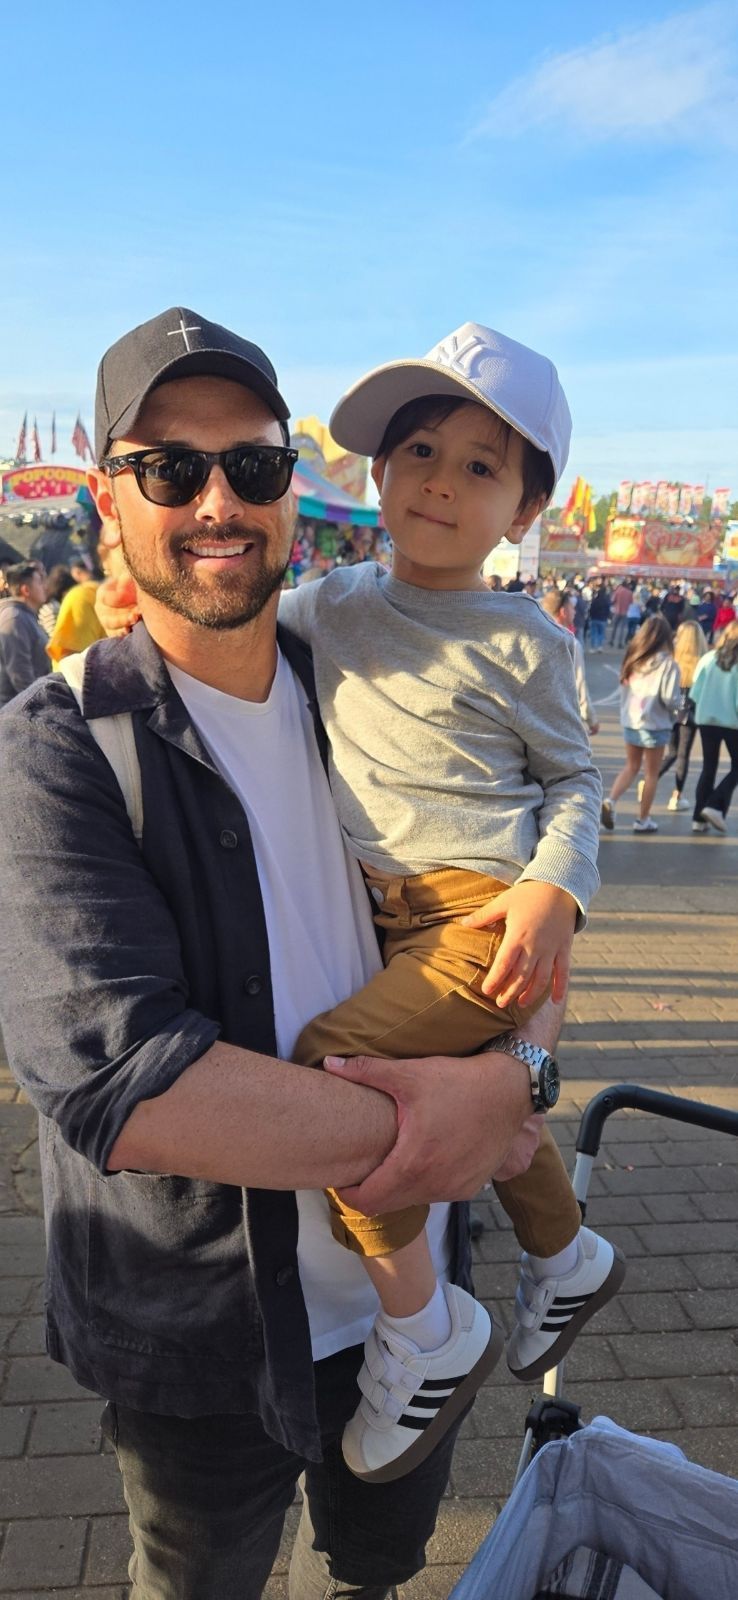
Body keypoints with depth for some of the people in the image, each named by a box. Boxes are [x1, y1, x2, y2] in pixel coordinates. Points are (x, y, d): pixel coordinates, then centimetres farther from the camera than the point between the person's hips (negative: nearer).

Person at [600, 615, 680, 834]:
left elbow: (623, 688, 4)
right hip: (655, 725, -5)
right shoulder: (667, 664, -15)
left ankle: (610, 800, -3)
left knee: (631, 767, 19)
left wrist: (626, 713, 12)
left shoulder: (632, 658, 1)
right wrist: (674, 714, 3)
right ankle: (643, 820, 18)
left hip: (630, 722, 5)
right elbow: (670, 699, -16)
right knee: (652, 773, 11)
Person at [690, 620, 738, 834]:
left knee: (708, 768, 13)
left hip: (706, 719, 4)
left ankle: (699, 818, 11)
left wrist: (702, 710, 12)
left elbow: (695, 691, -2)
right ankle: (715, 806, -4)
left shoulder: (709, 658, -3)